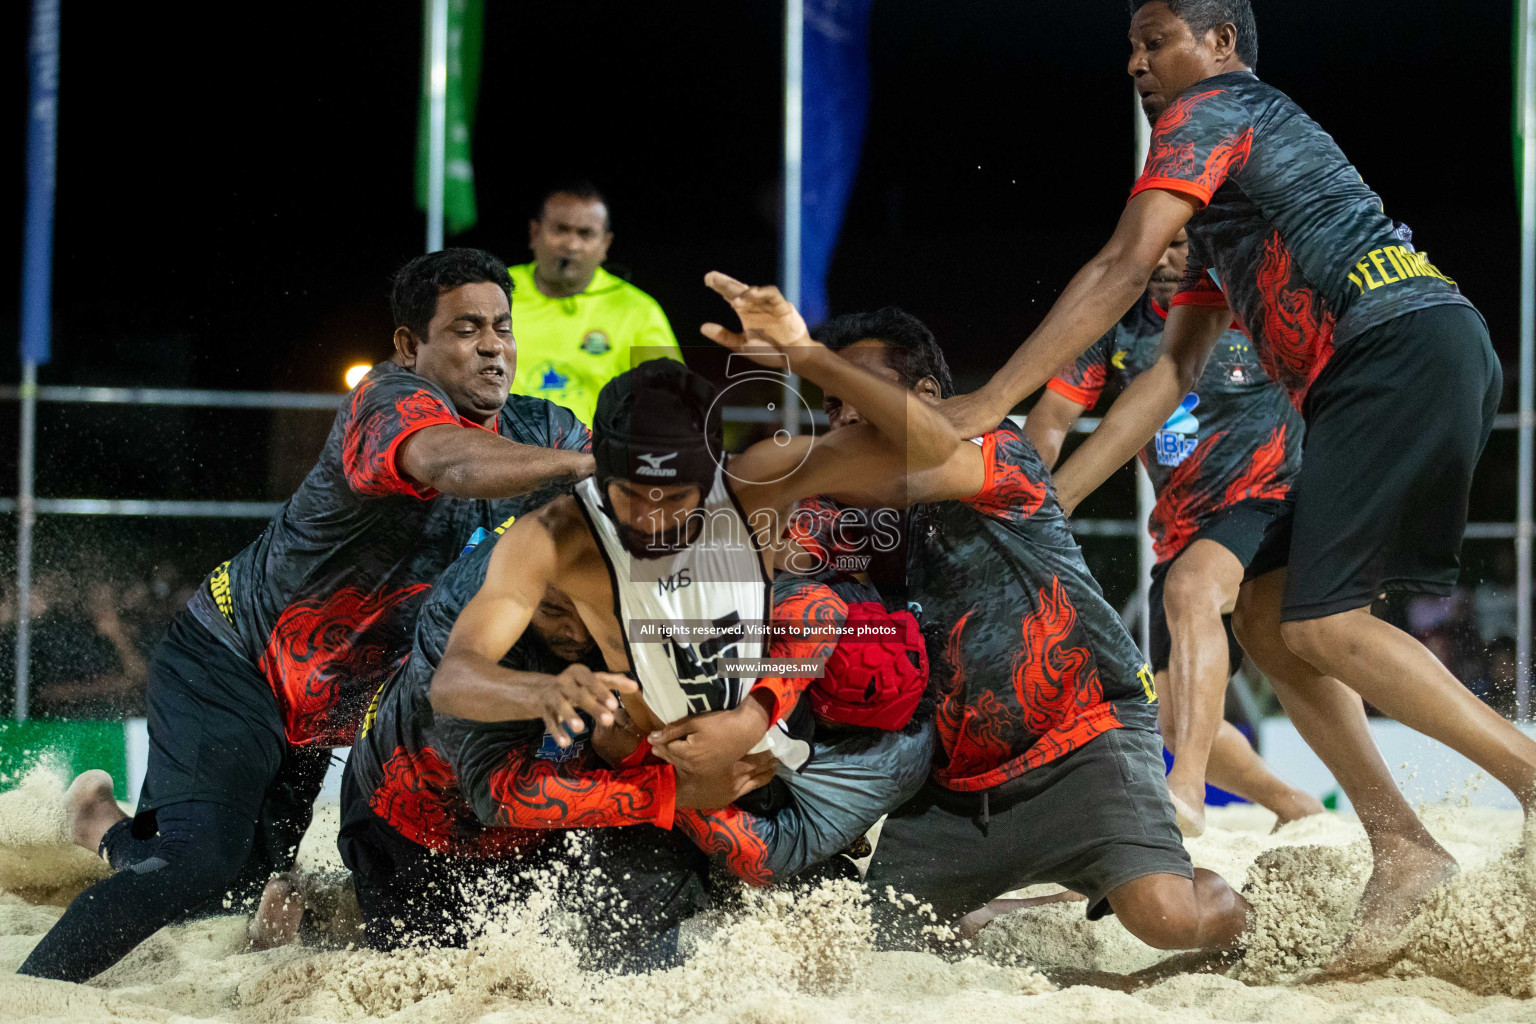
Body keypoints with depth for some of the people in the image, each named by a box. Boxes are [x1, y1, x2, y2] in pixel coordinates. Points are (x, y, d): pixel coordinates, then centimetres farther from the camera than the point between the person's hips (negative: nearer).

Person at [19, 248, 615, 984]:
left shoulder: (536, 431, -2)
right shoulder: (388, 399, -26)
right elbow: (451, 466, -46)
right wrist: (581, 461, -56)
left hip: (317, 711, 8)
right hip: (229, 661, -8)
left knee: (246, 881, 17)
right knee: (198, 865, -23)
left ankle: (111, 827, 47)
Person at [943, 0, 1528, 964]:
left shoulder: (1211, 112, 3)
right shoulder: (1221, 199, 32)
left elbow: (1122, 270, -9)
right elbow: (1174, 370, 27)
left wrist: (987, 405, -10)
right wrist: (1049, 497, 21)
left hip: (1405, 344, -10)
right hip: (1389, 376, 10)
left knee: (1323, 623, -17)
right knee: (1266, 612, 7)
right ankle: (1403, 849, 1)